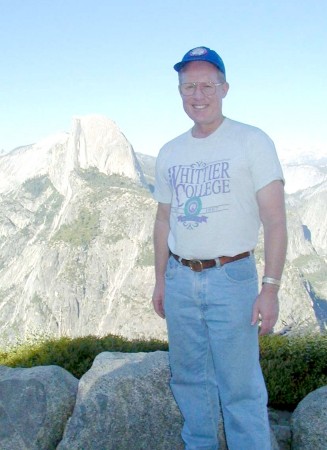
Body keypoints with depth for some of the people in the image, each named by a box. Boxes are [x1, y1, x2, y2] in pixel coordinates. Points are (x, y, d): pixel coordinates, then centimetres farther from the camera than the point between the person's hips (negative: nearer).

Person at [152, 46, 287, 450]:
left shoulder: (252, 141, -5)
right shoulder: (169, 153, 11)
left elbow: (274, 220, -10)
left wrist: (270, 288, -16)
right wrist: (160, 280, 14)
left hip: (231, 278, -5)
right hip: (180, 278, 5)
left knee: (240, 387, -2)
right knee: (189, 378, 16)